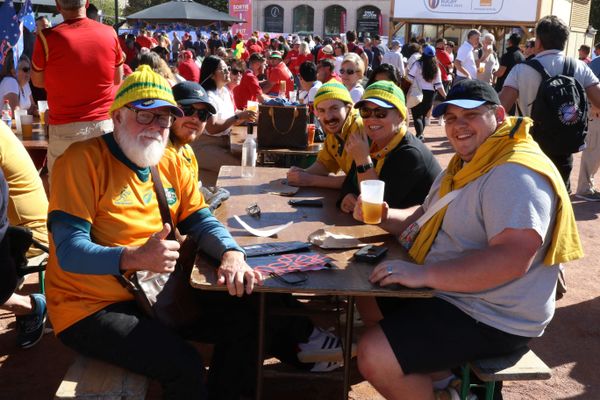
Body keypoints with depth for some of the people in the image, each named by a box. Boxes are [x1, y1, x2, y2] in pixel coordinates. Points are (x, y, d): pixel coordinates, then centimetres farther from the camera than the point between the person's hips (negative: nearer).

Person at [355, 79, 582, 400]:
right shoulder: (464, 164, 11)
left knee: (374, 356, -21)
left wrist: (423, 274, -35)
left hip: (491, 319, -11)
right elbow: (426, 217, 20)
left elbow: (512, 259, -34)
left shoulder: (514, 174, -22)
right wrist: (385, 217, -1)